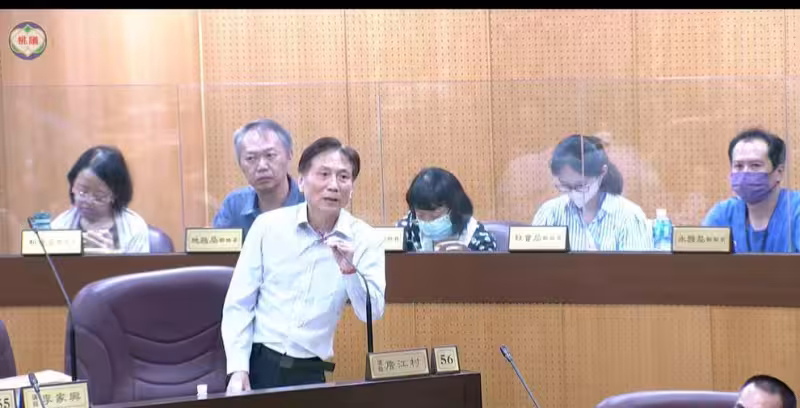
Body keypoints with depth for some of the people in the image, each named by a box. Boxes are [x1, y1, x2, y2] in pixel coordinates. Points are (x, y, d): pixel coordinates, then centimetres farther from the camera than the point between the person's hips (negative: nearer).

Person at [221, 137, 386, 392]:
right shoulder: (268, 225, -1)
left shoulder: (366, 239, -1)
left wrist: (350, 271, -21)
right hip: (258, 363, 0)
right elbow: (239, 303, 1)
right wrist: (238, 368, -7)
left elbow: (372, 313, -6)